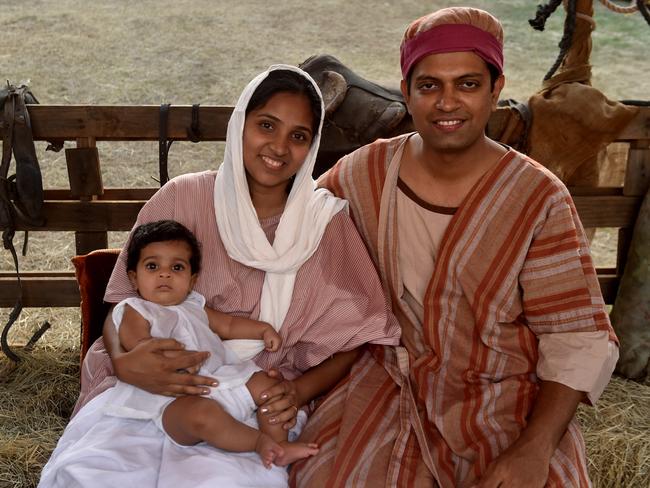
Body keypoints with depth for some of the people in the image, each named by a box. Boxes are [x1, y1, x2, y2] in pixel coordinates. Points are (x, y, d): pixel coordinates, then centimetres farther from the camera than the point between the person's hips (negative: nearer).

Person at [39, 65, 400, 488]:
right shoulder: (183, 199, 2)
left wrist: (300, 390, -12)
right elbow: (122, 302, 5)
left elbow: (354, 336, 5)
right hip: (157, 386, 1)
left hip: (262, 401, -1)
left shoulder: (326, 220, 3)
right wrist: (123, 361, -17)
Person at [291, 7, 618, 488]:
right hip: (390, 389, 1)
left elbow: (578, 338, -9)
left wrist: (534, 449, -22)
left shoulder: (539, 198, -11)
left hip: (508, 404, 0)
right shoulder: (366, 173, -5)